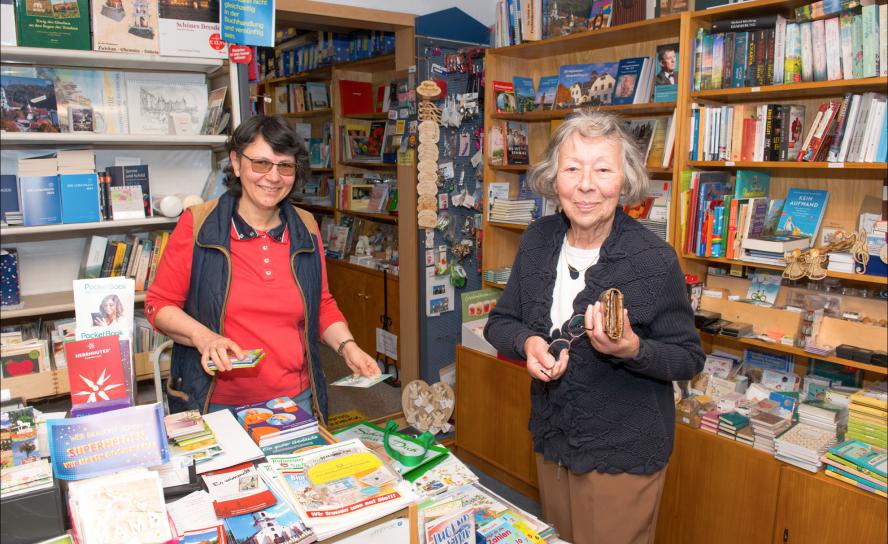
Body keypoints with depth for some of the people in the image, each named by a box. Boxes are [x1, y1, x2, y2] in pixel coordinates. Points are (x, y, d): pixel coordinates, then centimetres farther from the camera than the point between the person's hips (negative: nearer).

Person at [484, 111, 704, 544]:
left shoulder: (655, 260, -20)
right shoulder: (536, 242, -6)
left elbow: (689, 358, -11)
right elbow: (500, 323, 3)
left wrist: (632, 350, -31)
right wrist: (527, 342, -19)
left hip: (624, 455, -5)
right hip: (551, 442, 5)